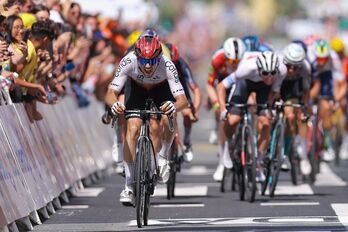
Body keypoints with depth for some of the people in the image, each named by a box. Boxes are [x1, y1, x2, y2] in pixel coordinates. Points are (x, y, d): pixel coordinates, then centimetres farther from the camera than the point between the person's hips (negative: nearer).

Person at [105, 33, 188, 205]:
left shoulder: (166, 65, -37)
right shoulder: (128, 61, -35)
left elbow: (182, 99, -41)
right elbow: (111, 93, -35)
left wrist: (174, 106, -64)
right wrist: (114, 104, -58)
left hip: (161, 91, -1)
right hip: (137, 89, 1)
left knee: (168, 122, -28)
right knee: (133, 128, -19)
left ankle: (162, 157, 4)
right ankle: (129, 186, -12)